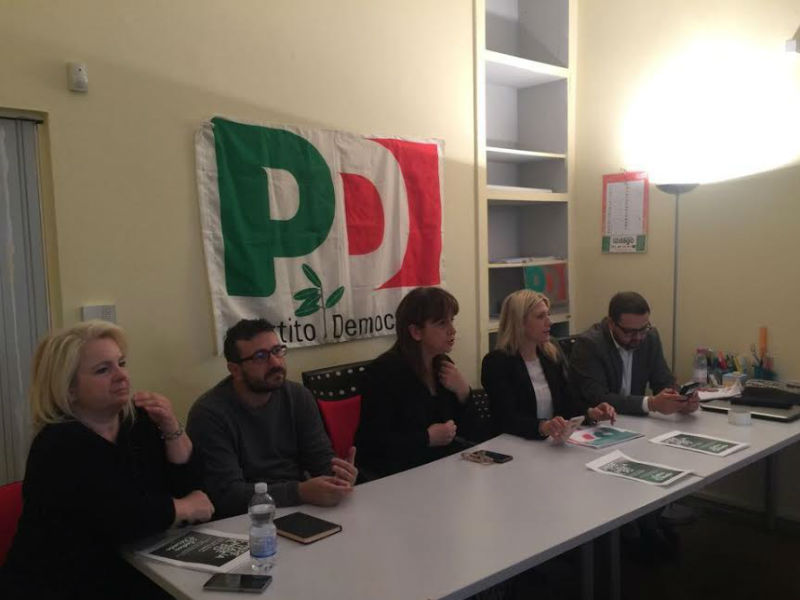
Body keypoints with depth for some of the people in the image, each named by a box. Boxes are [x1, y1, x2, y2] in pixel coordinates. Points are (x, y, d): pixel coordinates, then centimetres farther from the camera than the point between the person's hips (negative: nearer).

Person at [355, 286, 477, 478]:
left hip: (441, 458, 8)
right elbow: (371, 442, -21)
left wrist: (462, 392, -7)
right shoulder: (384, 371, -16)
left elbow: (464, 427, 12)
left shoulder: (442, 364, 7)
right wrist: (427, 438, -17)